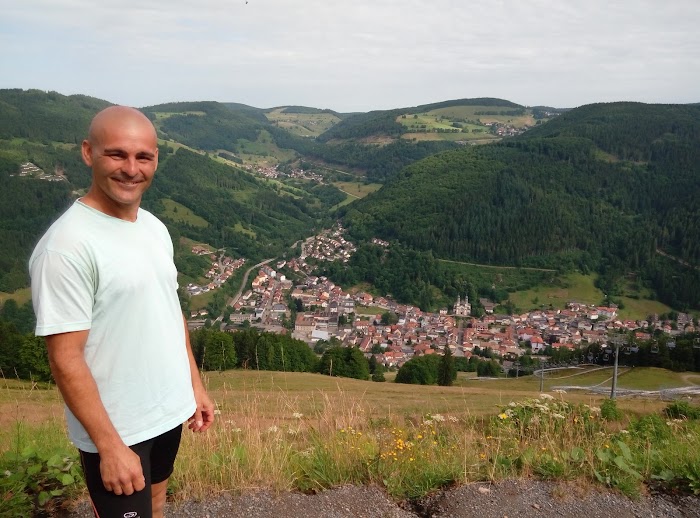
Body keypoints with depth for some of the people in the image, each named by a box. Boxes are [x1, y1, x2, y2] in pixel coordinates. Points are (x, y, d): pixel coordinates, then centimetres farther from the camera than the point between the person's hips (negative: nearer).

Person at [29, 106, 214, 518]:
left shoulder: (155, 227, 2)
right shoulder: (67, 245, -23)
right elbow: (65, 358, -21)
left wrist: (195, 384, 11)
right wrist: (110, 446, -20)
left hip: (169, 409, 7)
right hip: (116, 430, -7)